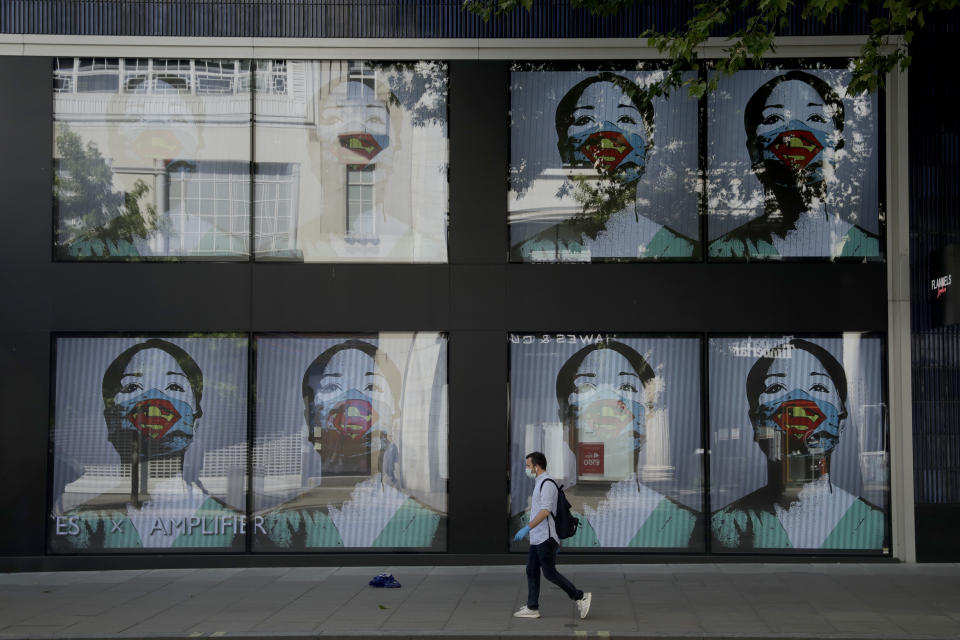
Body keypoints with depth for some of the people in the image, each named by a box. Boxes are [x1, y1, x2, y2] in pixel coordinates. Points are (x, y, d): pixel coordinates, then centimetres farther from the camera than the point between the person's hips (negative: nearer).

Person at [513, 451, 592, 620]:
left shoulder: (547, 484, -16)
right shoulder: (540, 483, 17)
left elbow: (545, 511, -26)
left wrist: (527, 528, -31)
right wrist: (555, 540, 26)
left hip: (545, 538, -10)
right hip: (537, 538, 10)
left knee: (549, 573, -7)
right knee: (532, 571, 9)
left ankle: (580, 597, 1)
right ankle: (532, 608, 13)